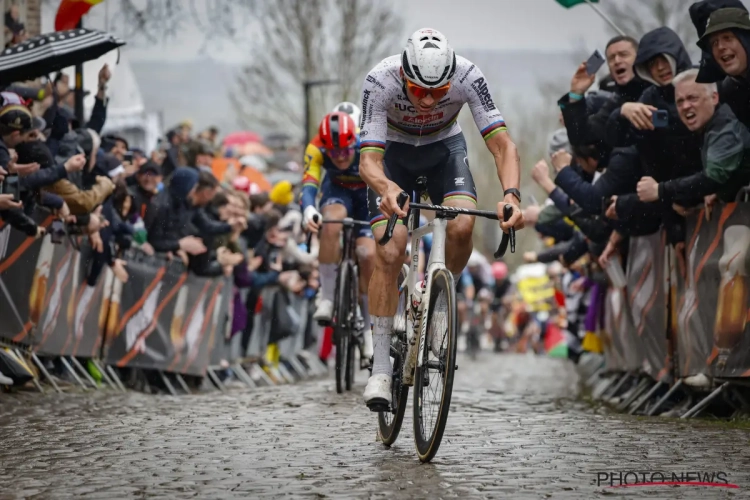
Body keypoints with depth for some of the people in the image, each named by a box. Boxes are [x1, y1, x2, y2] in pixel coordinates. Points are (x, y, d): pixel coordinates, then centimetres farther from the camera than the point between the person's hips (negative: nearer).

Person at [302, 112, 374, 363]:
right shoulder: (316, 149, -30)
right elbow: (309, 183, -41)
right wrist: (308, 209, -62)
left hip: (368, 194, -1)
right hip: (337, 190, 1)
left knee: (367, 255, -19)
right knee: (331, 224, -35)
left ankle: (368, 328, -2)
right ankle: (327, 296, -22)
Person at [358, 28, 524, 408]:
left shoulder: (467, 76, -32)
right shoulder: (380, 81, -35)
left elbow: (502, 144, -32)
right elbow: (368, 160, -37)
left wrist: (511, 193, -52)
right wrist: (386, 188, -61)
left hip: (444, 148, 1)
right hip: (392, 151, -1)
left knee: (461, 227, -27)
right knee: (389, 254, -17)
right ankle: (380, 369, -10)